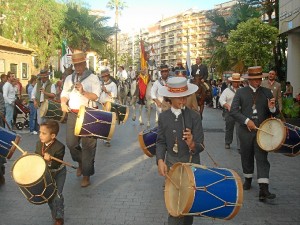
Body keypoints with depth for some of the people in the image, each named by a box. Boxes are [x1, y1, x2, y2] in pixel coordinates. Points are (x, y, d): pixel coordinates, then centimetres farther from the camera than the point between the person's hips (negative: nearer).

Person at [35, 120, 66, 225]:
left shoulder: (59, 147, -29)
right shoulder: (39, 143, -10)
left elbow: (56, 165, -32)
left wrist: (50, 160, -50)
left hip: (58, 173, -5)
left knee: (57, 196, -5)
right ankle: (54, 214, 35)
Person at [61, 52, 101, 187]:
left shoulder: (93, 78, 0)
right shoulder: (69, 78, 16)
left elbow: (96, 96, -9)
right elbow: (64, 94, 17)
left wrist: (83, 92, -24)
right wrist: (63, 103, -4)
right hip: (72, 114, 5)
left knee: (88, 145, -3)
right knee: (71, 143, 3)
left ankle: (86, 175, 6)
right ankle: (81, 162, 32)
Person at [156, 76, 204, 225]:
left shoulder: (194, 116, -10)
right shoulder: (163, 117, -2)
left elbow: (200, 146, -14)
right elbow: (161, 142, -1)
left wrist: (192, 144, -37)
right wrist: (160, 160, -17)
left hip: (191, 165, 0)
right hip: (172, 165, 1)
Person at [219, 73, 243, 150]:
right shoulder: (227, 90, 5)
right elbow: (221, 100, -6)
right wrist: (228, 106, -21)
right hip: (229, 112, 1)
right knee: (229, 129, 13)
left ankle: (240, 147, -7)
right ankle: (227, 143, 32)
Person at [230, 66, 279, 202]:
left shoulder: (267, 92, 6)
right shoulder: (241, 92, 2)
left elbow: (275, 113, 8)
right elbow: (233, 110, -7)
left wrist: (272, 108, -17)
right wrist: (246, 120, -19)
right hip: (246, 131, 1)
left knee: (262, 159, -7)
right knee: (246, 157, 14)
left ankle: (263, 190, -13)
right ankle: (248, 179, 37)